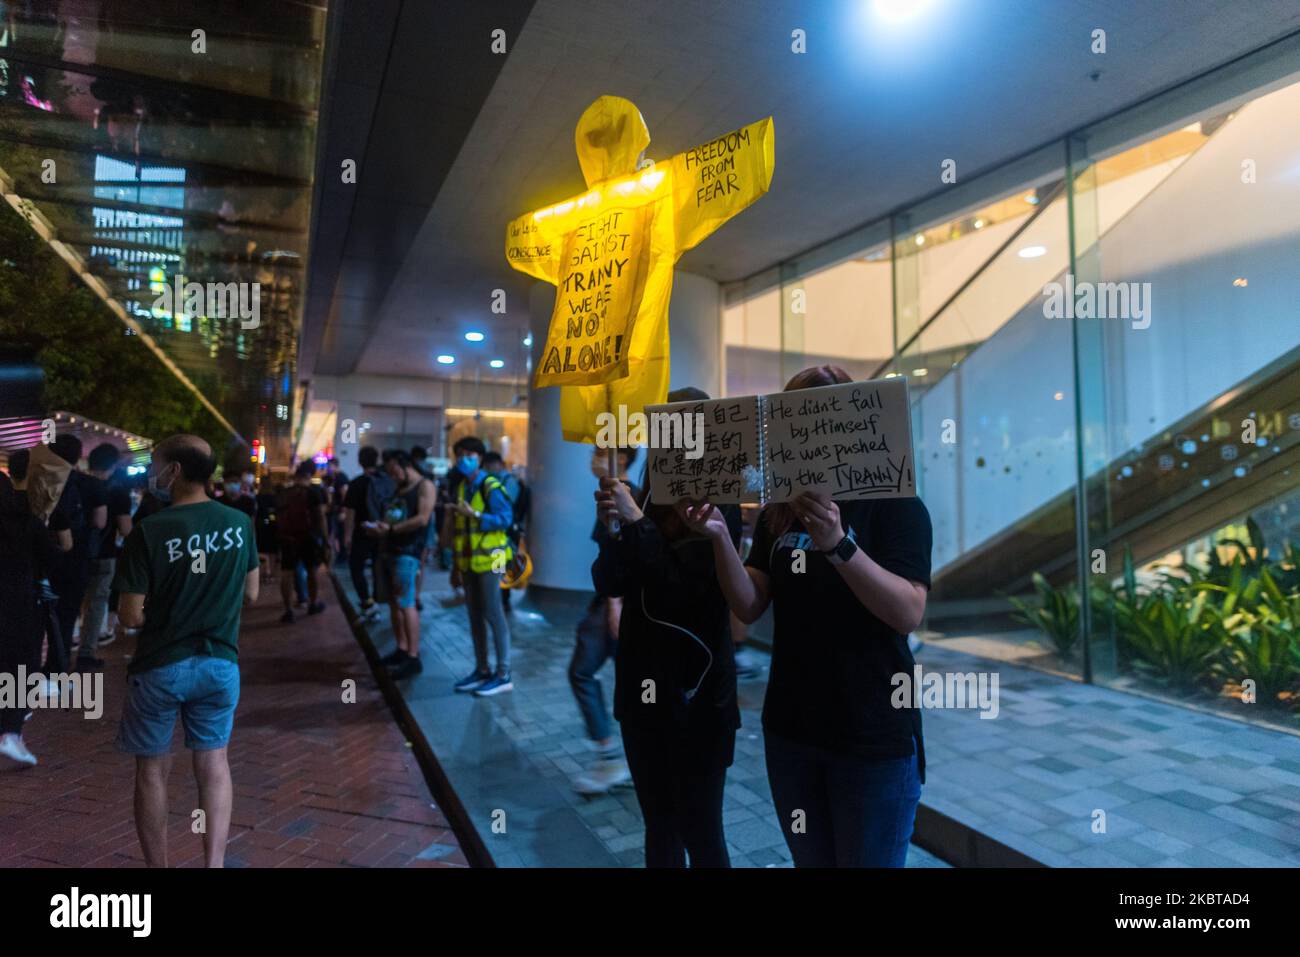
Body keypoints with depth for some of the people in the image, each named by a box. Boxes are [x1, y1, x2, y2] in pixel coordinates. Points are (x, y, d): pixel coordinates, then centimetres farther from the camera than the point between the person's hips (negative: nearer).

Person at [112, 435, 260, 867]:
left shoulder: (148, 531, -17)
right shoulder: (239, 523, -5)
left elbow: (130, 616, -14)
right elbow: (250, 595, 4)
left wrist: (160, 616, 6)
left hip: (159, 666, -3)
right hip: (219, 662, 3)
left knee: (153, 769, 16)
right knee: (213, 763, 15)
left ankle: (158, 865, 28)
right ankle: (214, 863, 15)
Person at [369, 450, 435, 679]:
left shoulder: (424, 486, -5)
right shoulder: (397, 489, 21)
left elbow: (422, 519, -17)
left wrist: (390, 529, -17)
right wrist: (379, 527, 1)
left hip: (407, 552, -8)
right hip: (387, 550, 9)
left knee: (406, 604, -11)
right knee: (394, 602, 9)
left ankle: (413, 658, -9)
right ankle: (402, 650, 17)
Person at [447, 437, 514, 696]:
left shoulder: (490, 486, -10)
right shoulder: (461, 487, 14)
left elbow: (506, 518, -19)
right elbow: (458, 528, 16)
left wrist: (474, 515, -25)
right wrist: (456, 564, 15)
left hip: (488, 558, -8)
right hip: (468, 561, 8)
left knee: (493, 614, -6)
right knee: (475, 616, 11)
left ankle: (503, 675, 1)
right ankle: (481, 670, 21)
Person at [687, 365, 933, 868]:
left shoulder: (895, 504, -8)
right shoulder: (779, 512, 5)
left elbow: (909, 613, -20)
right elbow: (749, 607, -2)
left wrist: (839, 544, -34)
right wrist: (721, 538, -18)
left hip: (874, 740, -4)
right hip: (790, 731, 5)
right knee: (811, 861, 18)